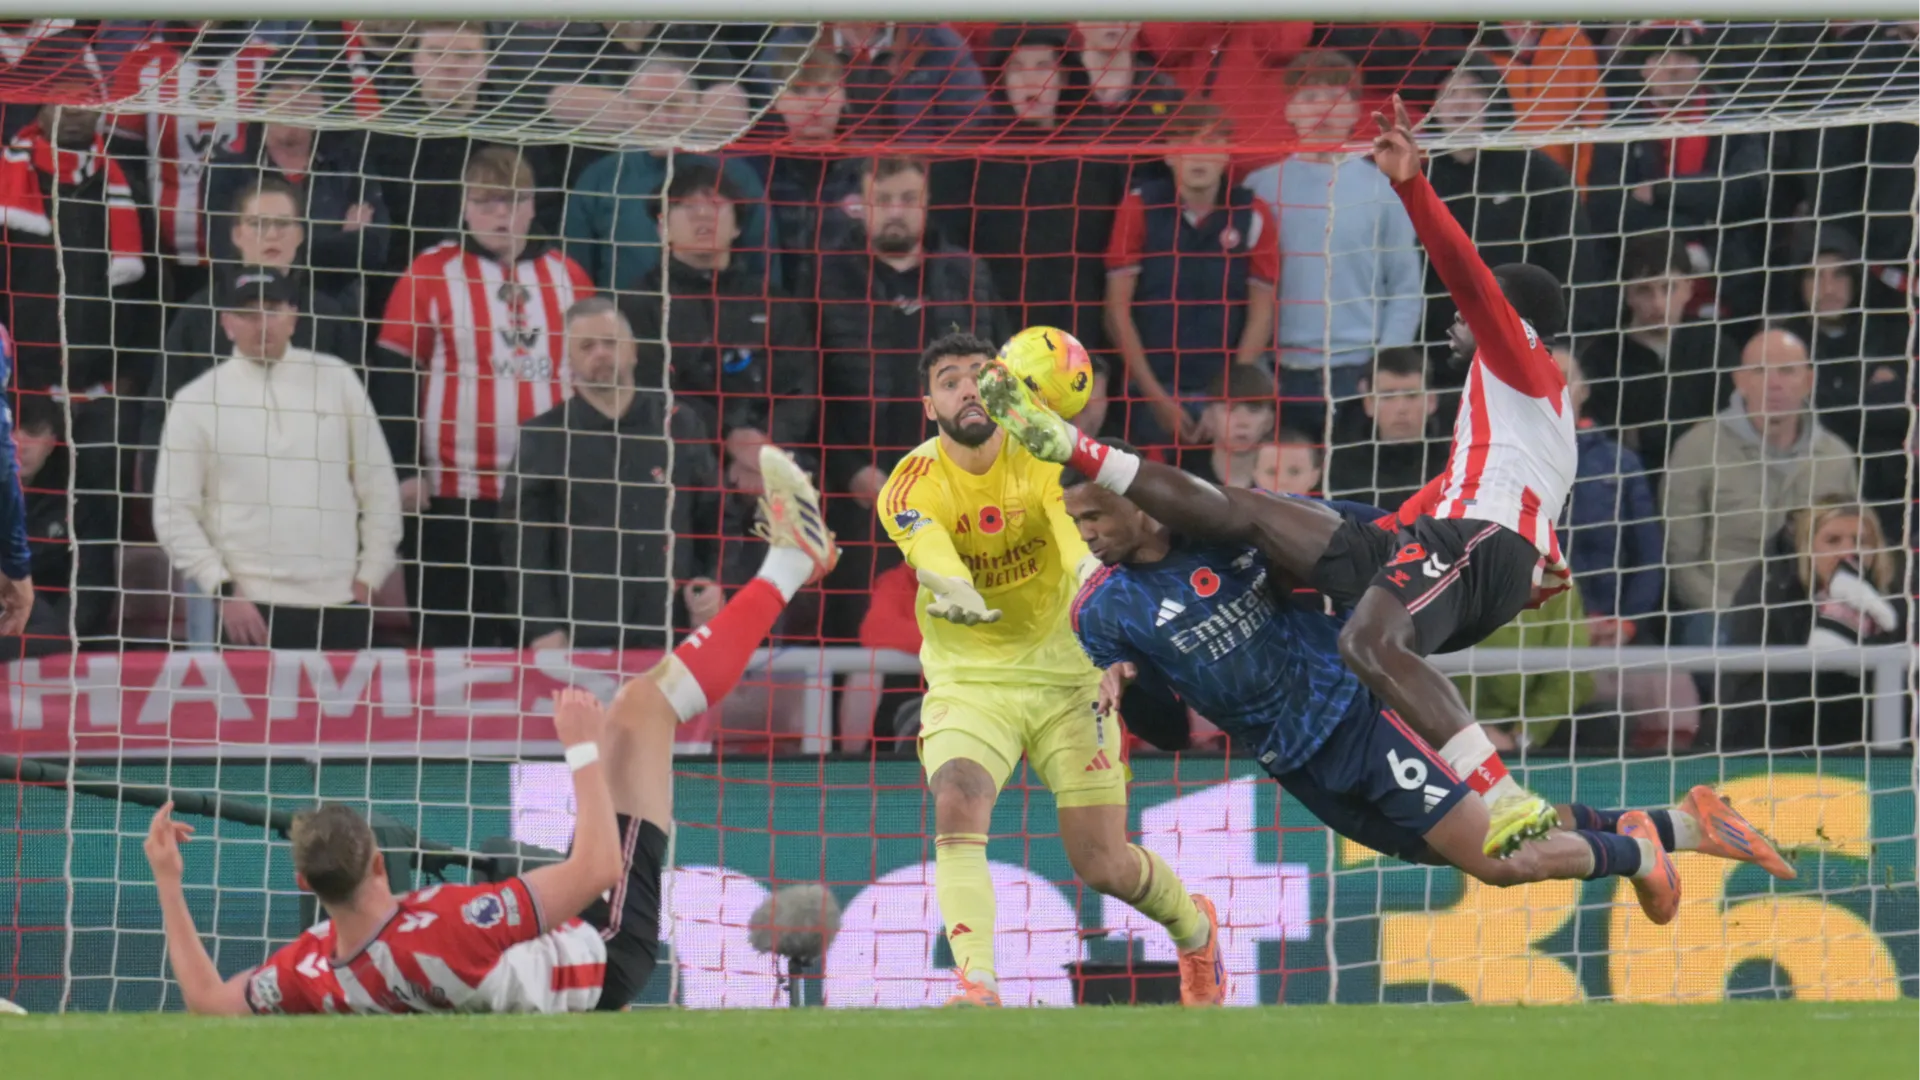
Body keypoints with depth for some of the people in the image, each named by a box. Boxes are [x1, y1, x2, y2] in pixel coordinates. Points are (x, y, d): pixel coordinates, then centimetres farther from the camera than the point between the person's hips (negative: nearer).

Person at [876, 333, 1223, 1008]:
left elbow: (1082, 539, -29)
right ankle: (976, 986, -37)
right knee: (957, 807, -30)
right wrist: (958, 594, -56)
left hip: (1064, 678, 0)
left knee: (1103, 865, -1)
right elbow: (931, 552, -33)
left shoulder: (1044, 461, -11)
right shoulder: (912, 488, -12)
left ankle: (1195, 928, 32)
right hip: (968, 683, 0)